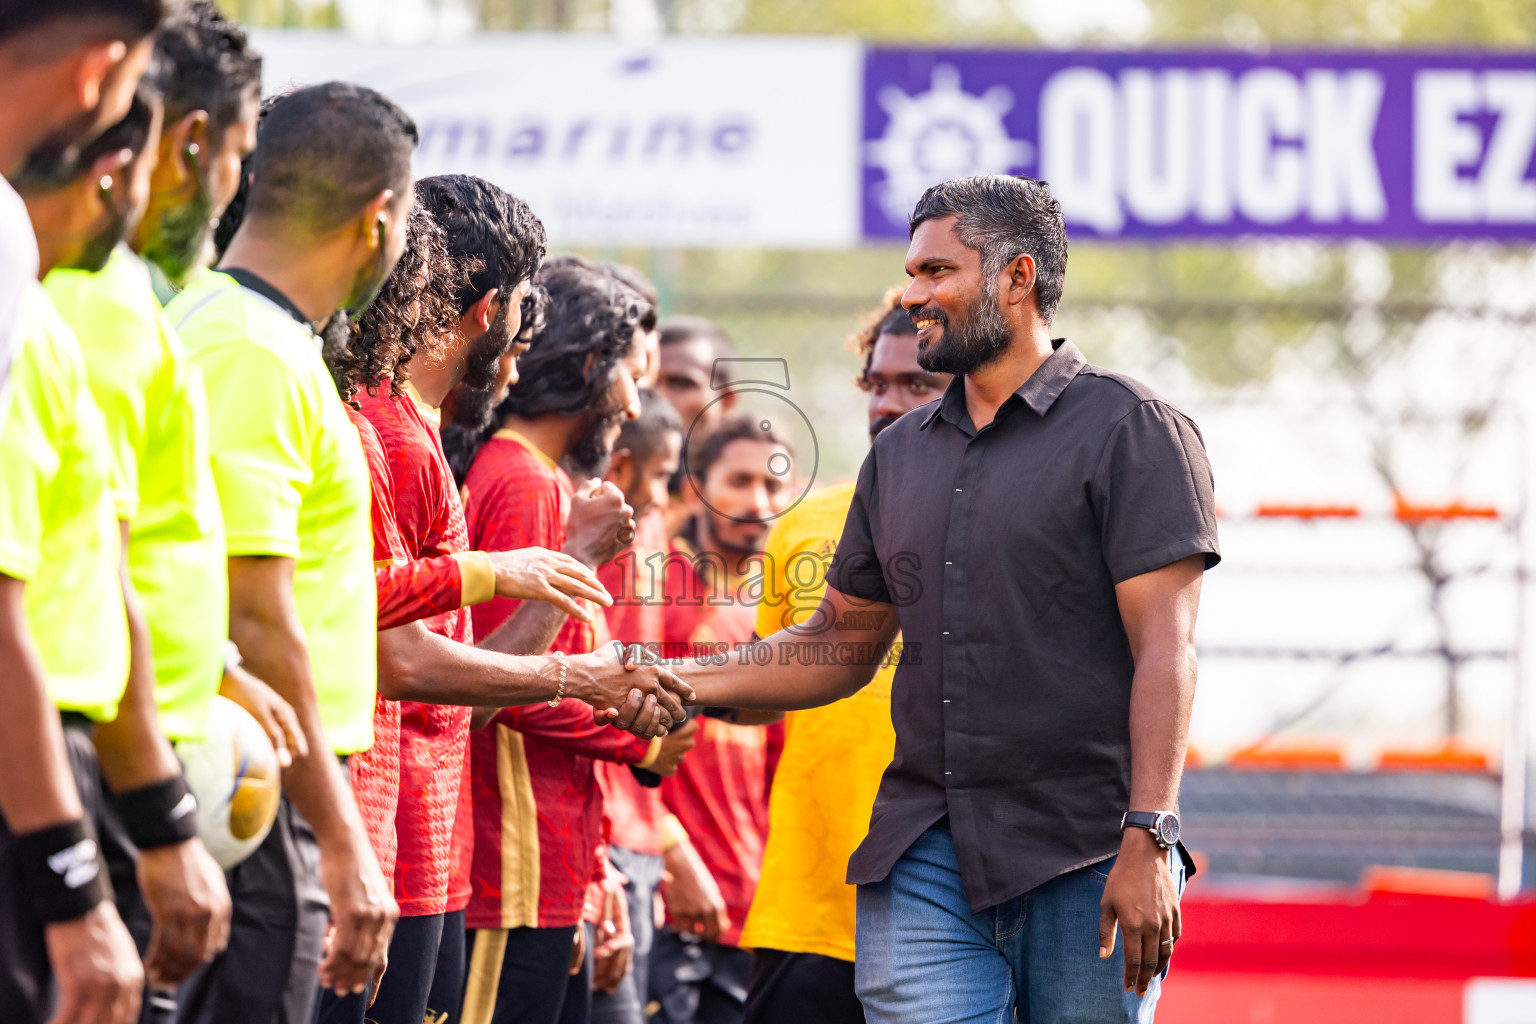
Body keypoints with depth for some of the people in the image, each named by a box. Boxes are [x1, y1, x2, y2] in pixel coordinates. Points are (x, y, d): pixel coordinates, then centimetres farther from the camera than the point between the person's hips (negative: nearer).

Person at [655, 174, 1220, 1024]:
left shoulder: (1131, 432, -2)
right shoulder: (901, 455, 18)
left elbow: (1164, 652, -9)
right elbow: (840, 646, 23)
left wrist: (1148, 842, -18)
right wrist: (678, 684, 9)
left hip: (1086, 864, -5)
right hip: (924, 866, 5)